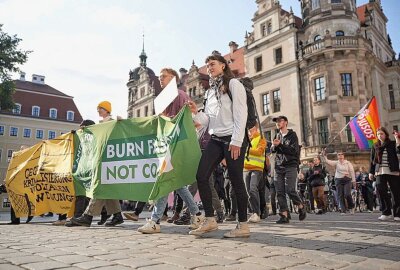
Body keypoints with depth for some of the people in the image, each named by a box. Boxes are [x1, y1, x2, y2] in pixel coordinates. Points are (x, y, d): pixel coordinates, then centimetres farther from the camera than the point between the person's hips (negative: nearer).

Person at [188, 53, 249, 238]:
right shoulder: (210, 91, 21)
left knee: (236, 180, -4)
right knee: (201, 176, -4)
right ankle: (210, 220, 6)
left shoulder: (233, 84, 0)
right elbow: (208, 120, 17)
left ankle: (243, 226, 7)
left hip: (232, 139, -7)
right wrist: (196, 112, -2)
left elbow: (240, 114, -10)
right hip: (215, 140, 7)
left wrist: (236, 141, -17)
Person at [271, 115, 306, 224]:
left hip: (290, 166, -5)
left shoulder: (292, 135, 2)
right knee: (280, 192, -2)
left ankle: (301, 207, 14)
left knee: (290, 190, -12)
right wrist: (274, 145, -10)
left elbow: (293, 150, -9)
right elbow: (272, 150, 12)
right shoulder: (277, 136, 18)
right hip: (278, 167, 5)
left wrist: (280, 145, -15)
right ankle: (284, 215, 1)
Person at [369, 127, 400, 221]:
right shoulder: (375, 147, 12)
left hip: (392, 171, -2)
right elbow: (372, 160, 14)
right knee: (381, 190, -12)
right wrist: (371, 172, 10)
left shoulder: (392, 144, 6)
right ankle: (386, 213, -2)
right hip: (380, 172, 2)